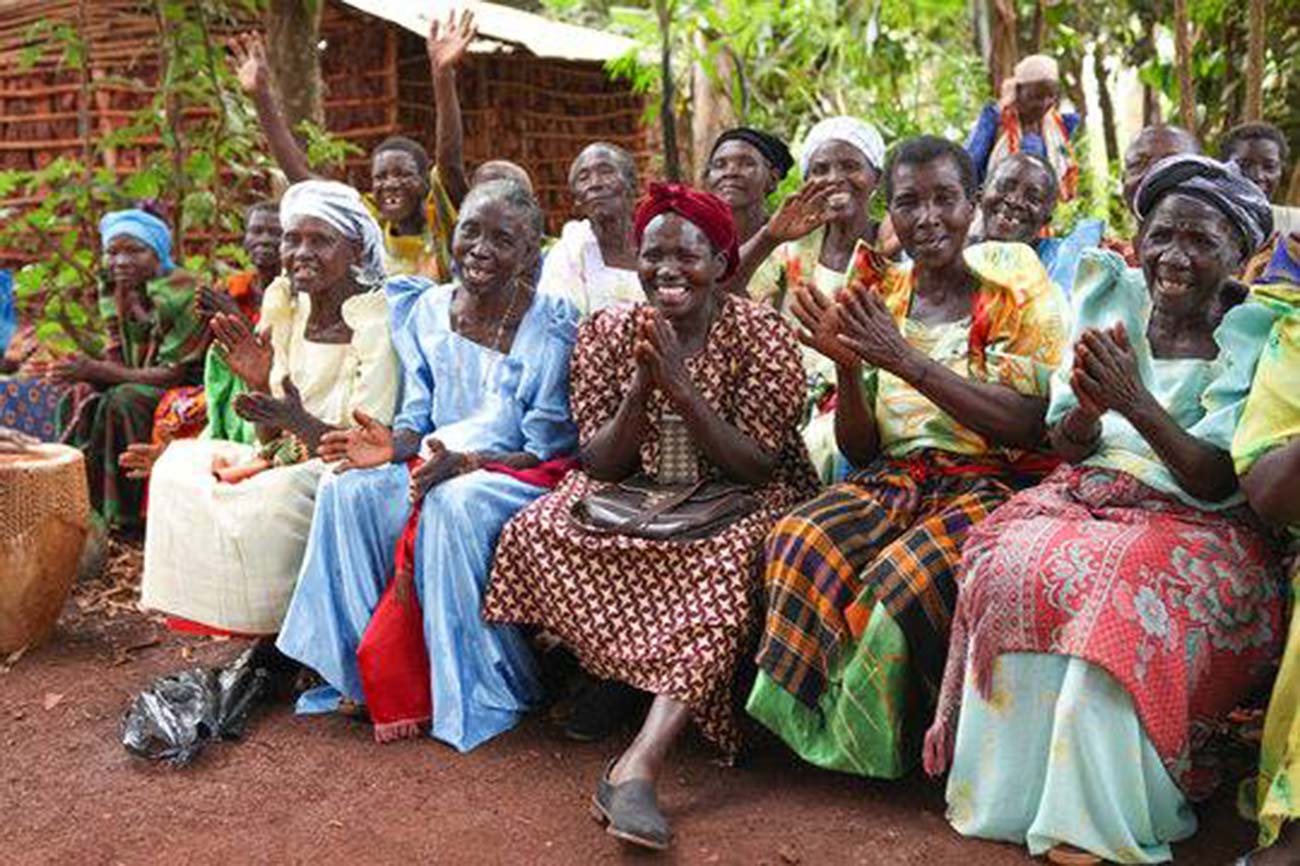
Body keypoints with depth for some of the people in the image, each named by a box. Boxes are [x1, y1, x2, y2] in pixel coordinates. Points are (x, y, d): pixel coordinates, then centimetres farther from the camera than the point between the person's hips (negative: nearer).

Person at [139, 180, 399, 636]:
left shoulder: (377, 324, -16)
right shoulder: (288, 311, 5)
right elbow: (272, 438, 8)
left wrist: (300, 423, -35)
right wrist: (258, 385, -12)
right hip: (290, 463, 8)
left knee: (270, 501, -32)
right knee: (180, 465, 0)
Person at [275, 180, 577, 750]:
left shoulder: (551, 327, -10)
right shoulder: (426, 311, 5)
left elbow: (549, 449, -13)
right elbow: (419, 418, 9)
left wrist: (465, 463, -27)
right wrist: (395, 446, -15)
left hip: (519, 474, -5)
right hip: (439, 466, 5)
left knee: (455, 503, -36)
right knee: (349, 488, -20)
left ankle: (476, 692, -18)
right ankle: (373, 676, -11)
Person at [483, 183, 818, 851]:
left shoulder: (760, 333, -9)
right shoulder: (607, 333, 0)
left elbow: (757, 467, -14)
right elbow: (599, 463, -3)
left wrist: (682, 389, -25)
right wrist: (639, 390, -20)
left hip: (736, 501, -3)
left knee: (730, 565, -36)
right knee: (536, 532, -22)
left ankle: (641, 762, -39)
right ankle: (674, 703, -17)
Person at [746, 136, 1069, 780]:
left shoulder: (1018, 293, 0)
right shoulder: (878, 298, 11)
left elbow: (1030, 426, -13)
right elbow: (858, 448, 10)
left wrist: (908, 362, -19)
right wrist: (847, 368, -10)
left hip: (991, 484, -3)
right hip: (892, 480, 4)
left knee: (904, 575, -33)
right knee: (800, 541, -28)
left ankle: (867, 738, -5)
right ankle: (816, 726, -9)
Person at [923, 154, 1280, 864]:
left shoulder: (1254, 338, -3)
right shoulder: (1112, 299, 8)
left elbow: (1216, 484, -12)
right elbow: (1064, 446, 6)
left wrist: (1137, 401, -25)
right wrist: (1089, 407, -18)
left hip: (1195, 526, -3)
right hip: (1086, 497, 3)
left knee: (1121, 591, -35)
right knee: (1010, 564, -28)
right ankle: (1007, 790, -19)